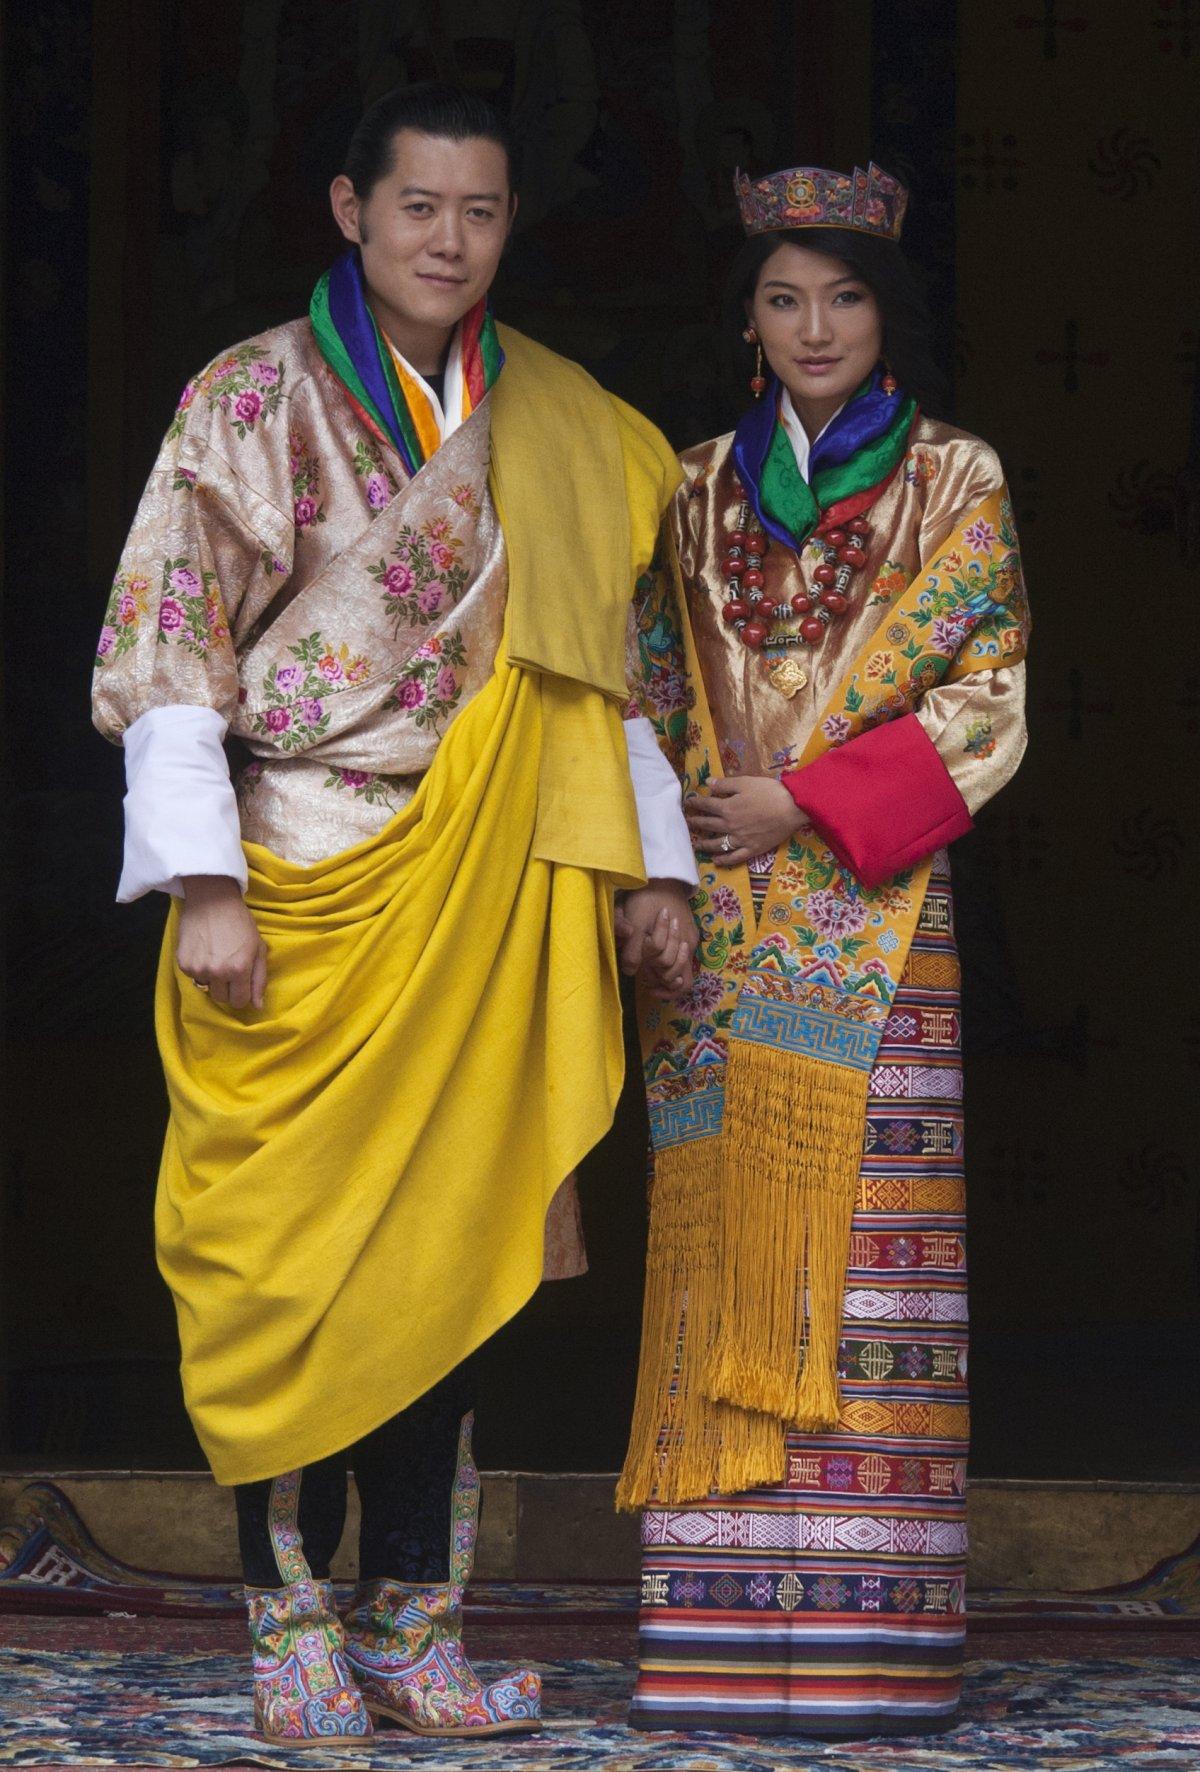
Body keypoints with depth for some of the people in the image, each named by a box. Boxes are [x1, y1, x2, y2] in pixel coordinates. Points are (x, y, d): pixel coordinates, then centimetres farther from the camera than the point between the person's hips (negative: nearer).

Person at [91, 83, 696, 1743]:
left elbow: (598, 658, 17)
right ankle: (295, 1627, 5)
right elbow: (171, 650, -6)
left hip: (478, 907, 4)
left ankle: (414, 1624, 9)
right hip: (303, 894, -4)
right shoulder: (254, 403, -2)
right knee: (295, 1252, -3)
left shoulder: (555, 427, 12)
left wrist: (653, 859, 9)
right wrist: (206, 885, -14)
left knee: (448, 1248, 4)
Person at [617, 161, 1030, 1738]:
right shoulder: (703, 486, 16)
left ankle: (866, 1647, -7)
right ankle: (723, 1645, -2)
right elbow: (655, 690, 17)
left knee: (861, 1251, -8)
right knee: (725, 1253, -2)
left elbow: (987, 705, -3)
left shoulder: (953, 482, 5)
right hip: (721, 929, 3)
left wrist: (805, 803, -10)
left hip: (873, 918, -3)